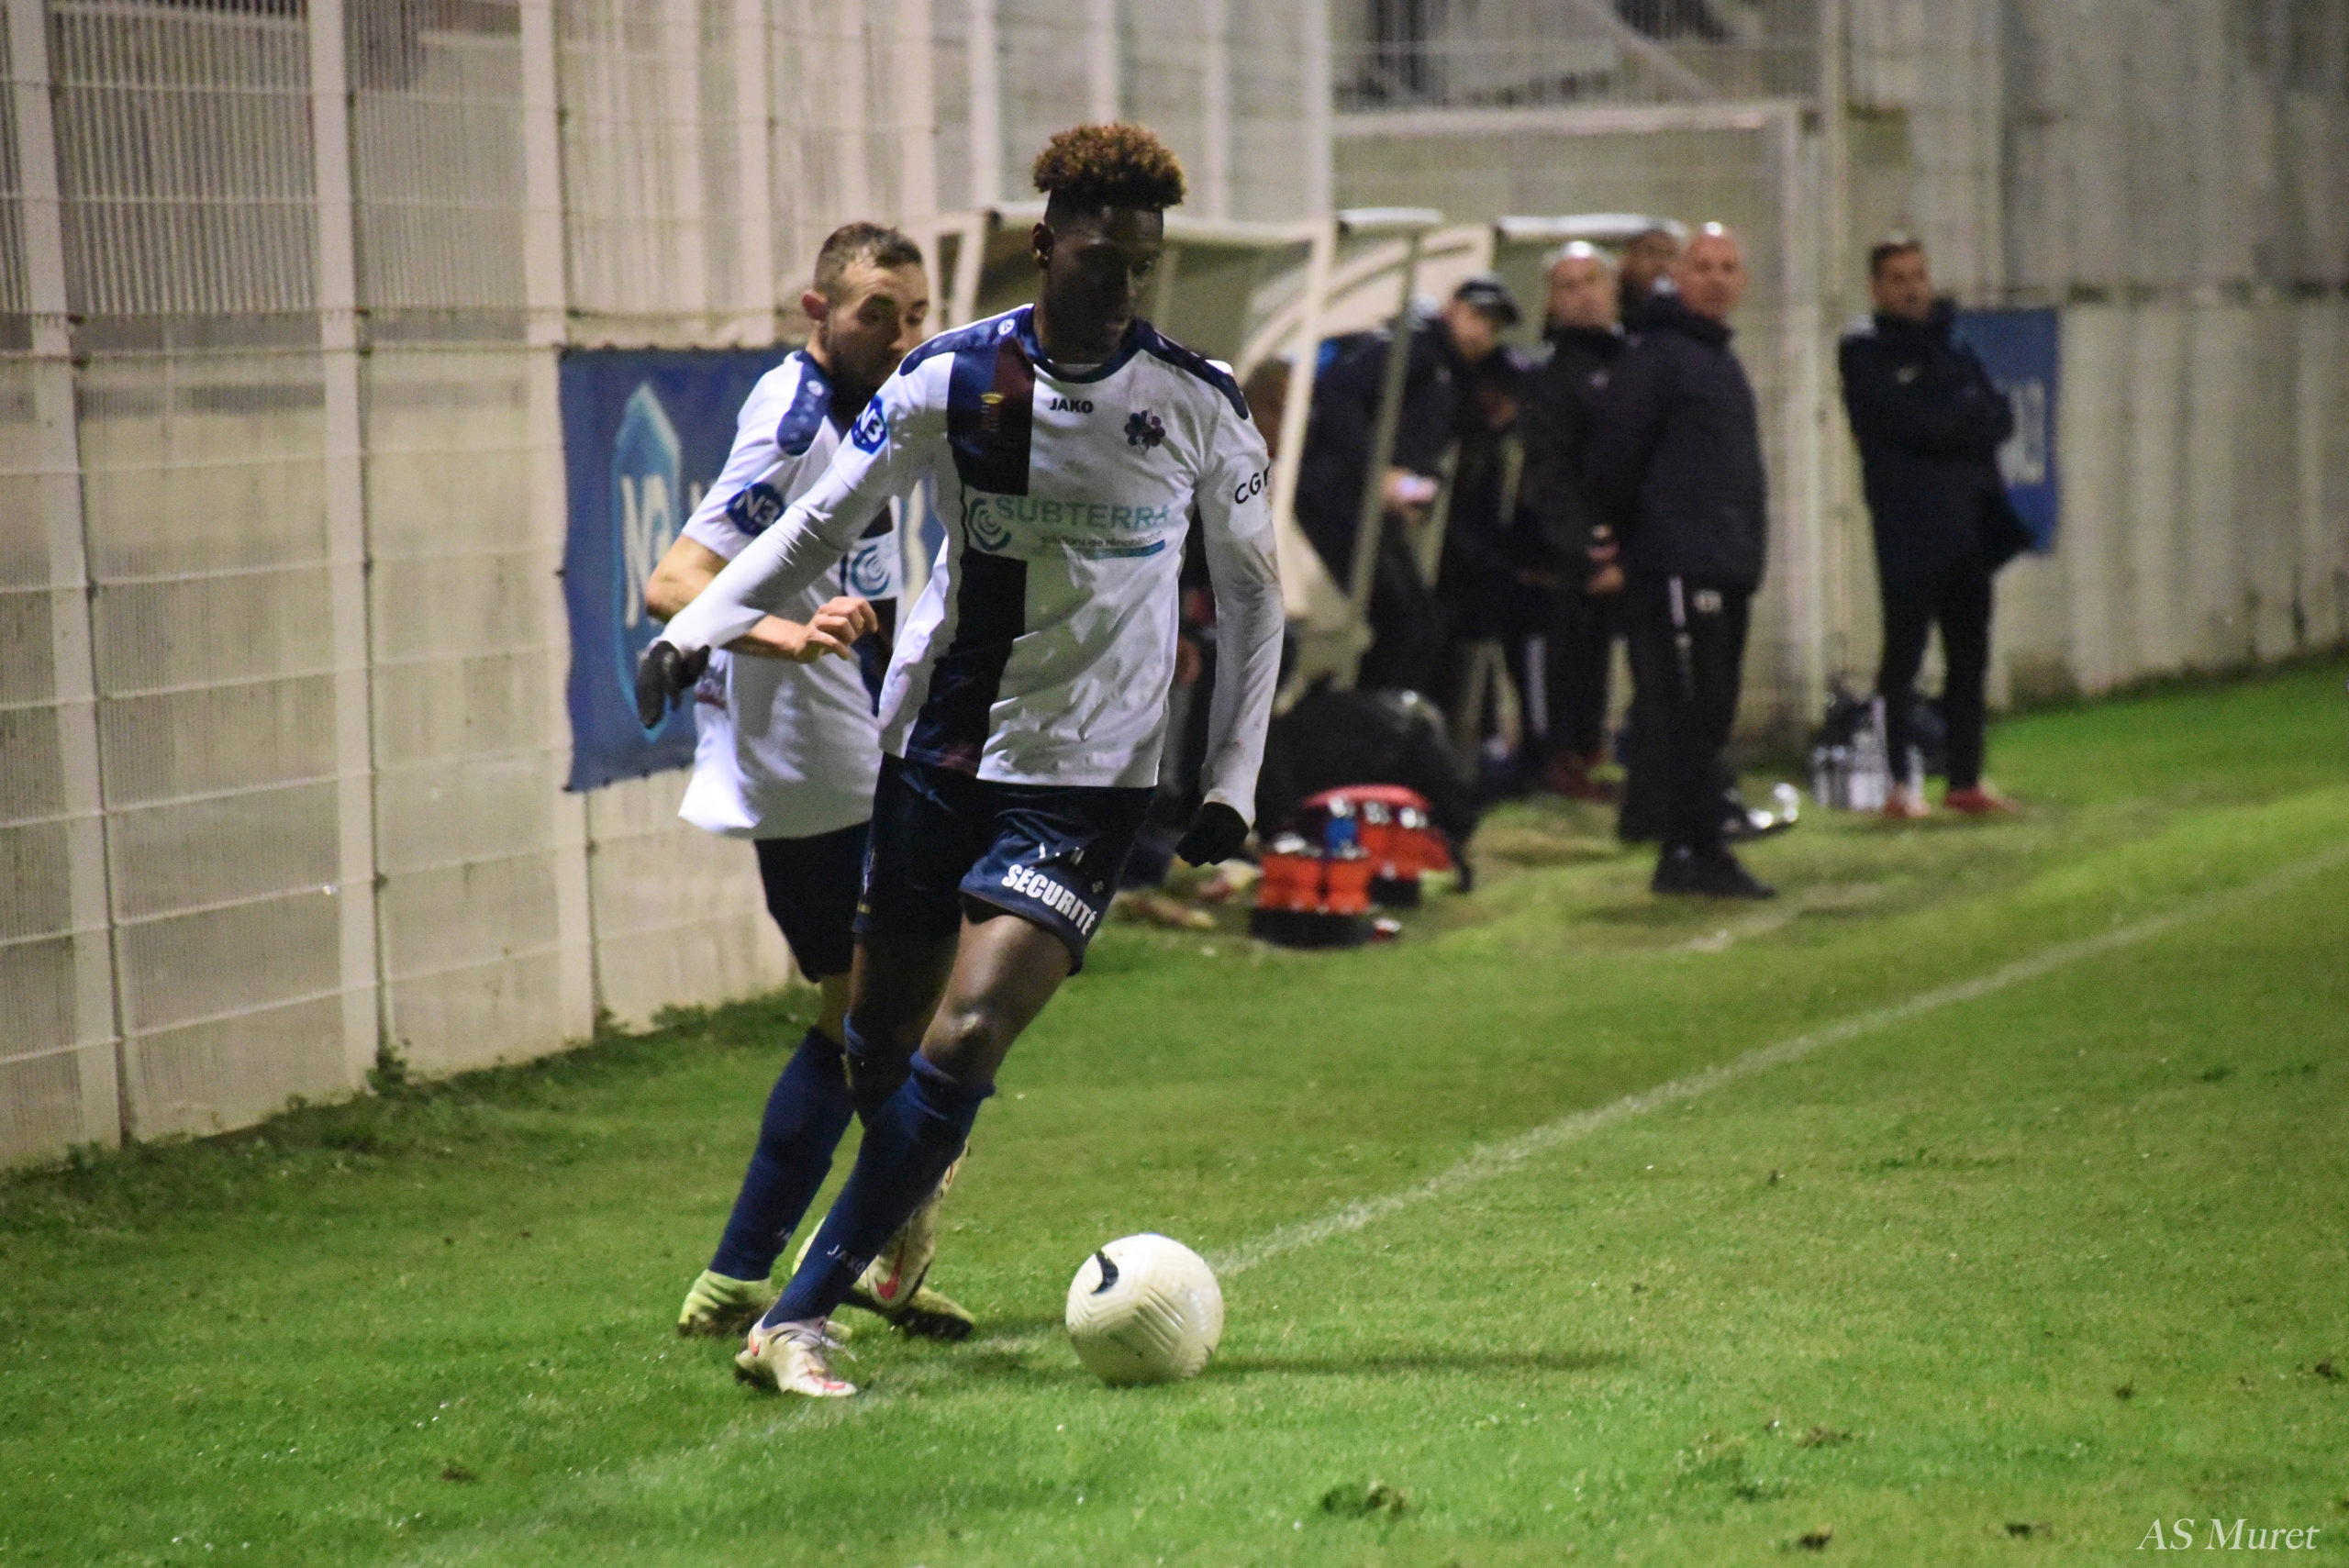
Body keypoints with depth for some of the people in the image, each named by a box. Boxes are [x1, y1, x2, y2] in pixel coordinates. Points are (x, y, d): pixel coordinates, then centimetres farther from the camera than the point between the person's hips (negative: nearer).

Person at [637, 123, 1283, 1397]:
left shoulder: (1200, 407, -4)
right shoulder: (949, 379, -3)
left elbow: (1251, 594, 8)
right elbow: (820, 524, 4)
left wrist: (1233, 785, 3)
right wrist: (694, 630, -11)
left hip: (1084, 778, -2)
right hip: (936, 752, 2)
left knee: (965, 1038, -18)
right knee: (881, 1039, 9)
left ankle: (799, 1319, -15)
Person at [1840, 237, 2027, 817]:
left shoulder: (1952, 347, 18)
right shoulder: (1866, 351, 0)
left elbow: (2000, 420, 7)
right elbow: (1905, 421, -15)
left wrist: (1944, 422, -10)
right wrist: (1968, 417, -4)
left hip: (1967, 523, 6)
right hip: (1908, 524, -6)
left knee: (1969, 655, 7)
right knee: (1904, 653, -7)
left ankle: (1965, 780, 12)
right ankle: (1902, 783, -7)